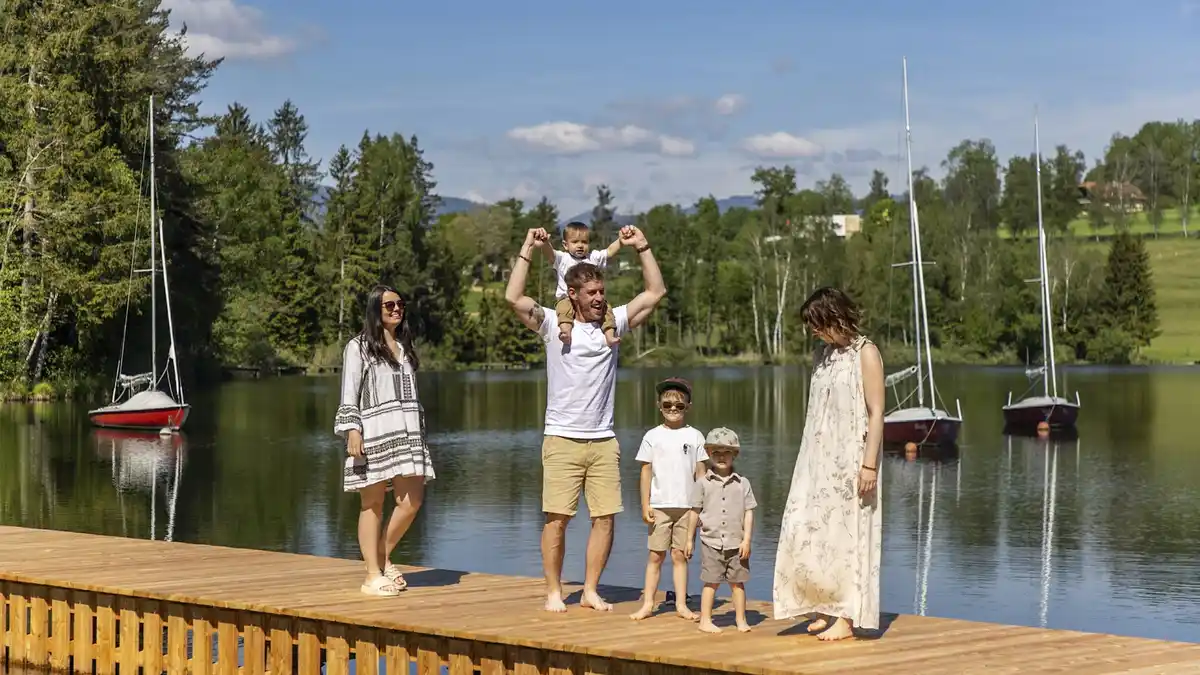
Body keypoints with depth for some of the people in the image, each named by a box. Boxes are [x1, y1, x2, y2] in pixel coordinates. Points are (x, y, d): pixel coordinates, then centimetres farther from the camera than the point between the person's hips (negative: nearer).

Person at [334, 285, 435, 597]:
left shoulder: (406, 346, 21)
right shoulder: (359, 347, 3)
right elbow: (349, 394, -2)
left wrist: (419, 431, 20)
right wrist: (352, 430, -12)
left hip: (407, 431, 6)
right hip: (374, 431, -5)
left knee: (411, 501, -5)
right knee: (373, 503, -2)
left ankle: (383, 556, 15)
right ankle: (373, 575, 2)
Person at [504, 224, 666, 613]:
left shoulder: (614, 322, 9)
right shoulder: (553, 324, 0)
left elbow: (656, 292, 8)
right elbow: (513, 298, -13)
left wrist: (641, 247, 4)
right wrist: (528, 250, -10)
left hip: (603, 441, 3)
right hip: (562, 439, -3)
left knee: (606, 517, 1)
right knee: (557, 517, -3)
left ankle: (590, 590, 11)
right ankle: (554, 591, 6)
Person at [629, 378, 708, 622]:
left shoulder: (695, 436, 6)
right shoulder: (653, 436, 4)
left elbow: (700, 473, 8)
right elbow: (646, 471, 4)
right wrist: (645, 505, -1)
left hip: (687, 507, 0)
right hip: (660, 506, 0)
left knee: (680, 556, 4)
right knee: (656, 556, 1)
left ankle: (681, 604, 8)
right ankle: (648, 603, 5)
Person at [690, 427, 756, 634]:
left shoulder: (742, 483, 3)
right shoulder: (703, 483, 2)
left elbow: (749, 512, 3)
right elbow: (696, 512, 7)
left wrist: (747, 539, -3)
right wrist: (690, 539, 8)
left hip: (736, 543, 1)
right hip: (711, 542, -1)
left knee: (737, 582, 7)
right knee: (711, 582, 0)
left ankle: (741, 620, 17)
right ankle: (705, 620, 8)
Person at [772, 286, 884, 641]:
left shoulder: (865, 353, -8)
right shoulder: (823, 354, 11)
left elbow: (876, 413, -11)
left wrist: (869, 464, -17)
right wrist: (808, 459, 11)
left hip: (849, 459, -7)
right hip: (818, 458, 7)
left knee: (846, 532, -3)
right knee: (811, 531, 4)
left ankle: (845, 618, 2)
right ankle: (825, 608, 13)